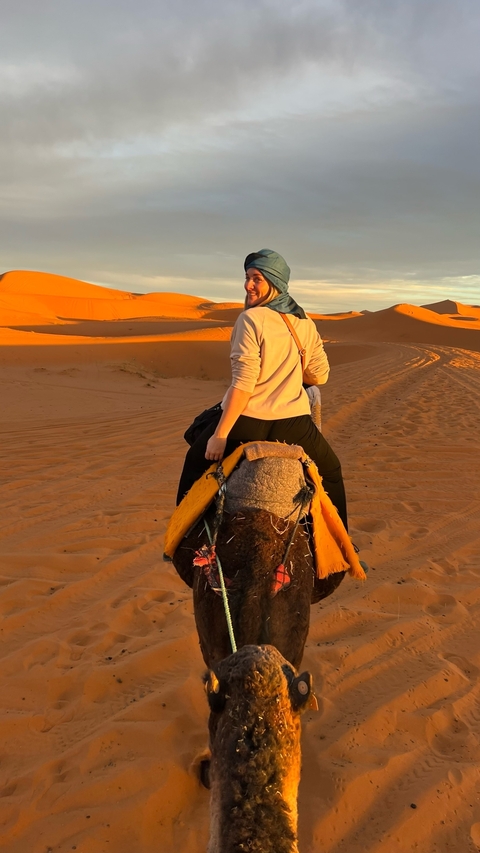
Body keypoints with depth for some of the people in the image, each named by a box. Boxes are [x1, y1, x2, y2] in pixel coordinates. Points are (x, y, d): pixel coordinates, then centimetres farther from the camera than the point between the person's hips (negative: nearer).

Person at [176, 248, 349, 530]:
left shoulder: (251, 319, -11)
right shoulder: (306, 325, 5)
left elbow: (243, 383, -17)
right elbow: (320, 375, 12)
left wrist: (220, 435, -14)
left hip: (247, 422, -3)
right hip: (294, 424, 4)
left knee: (196, 462, 23)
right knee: (331, 472, 29)